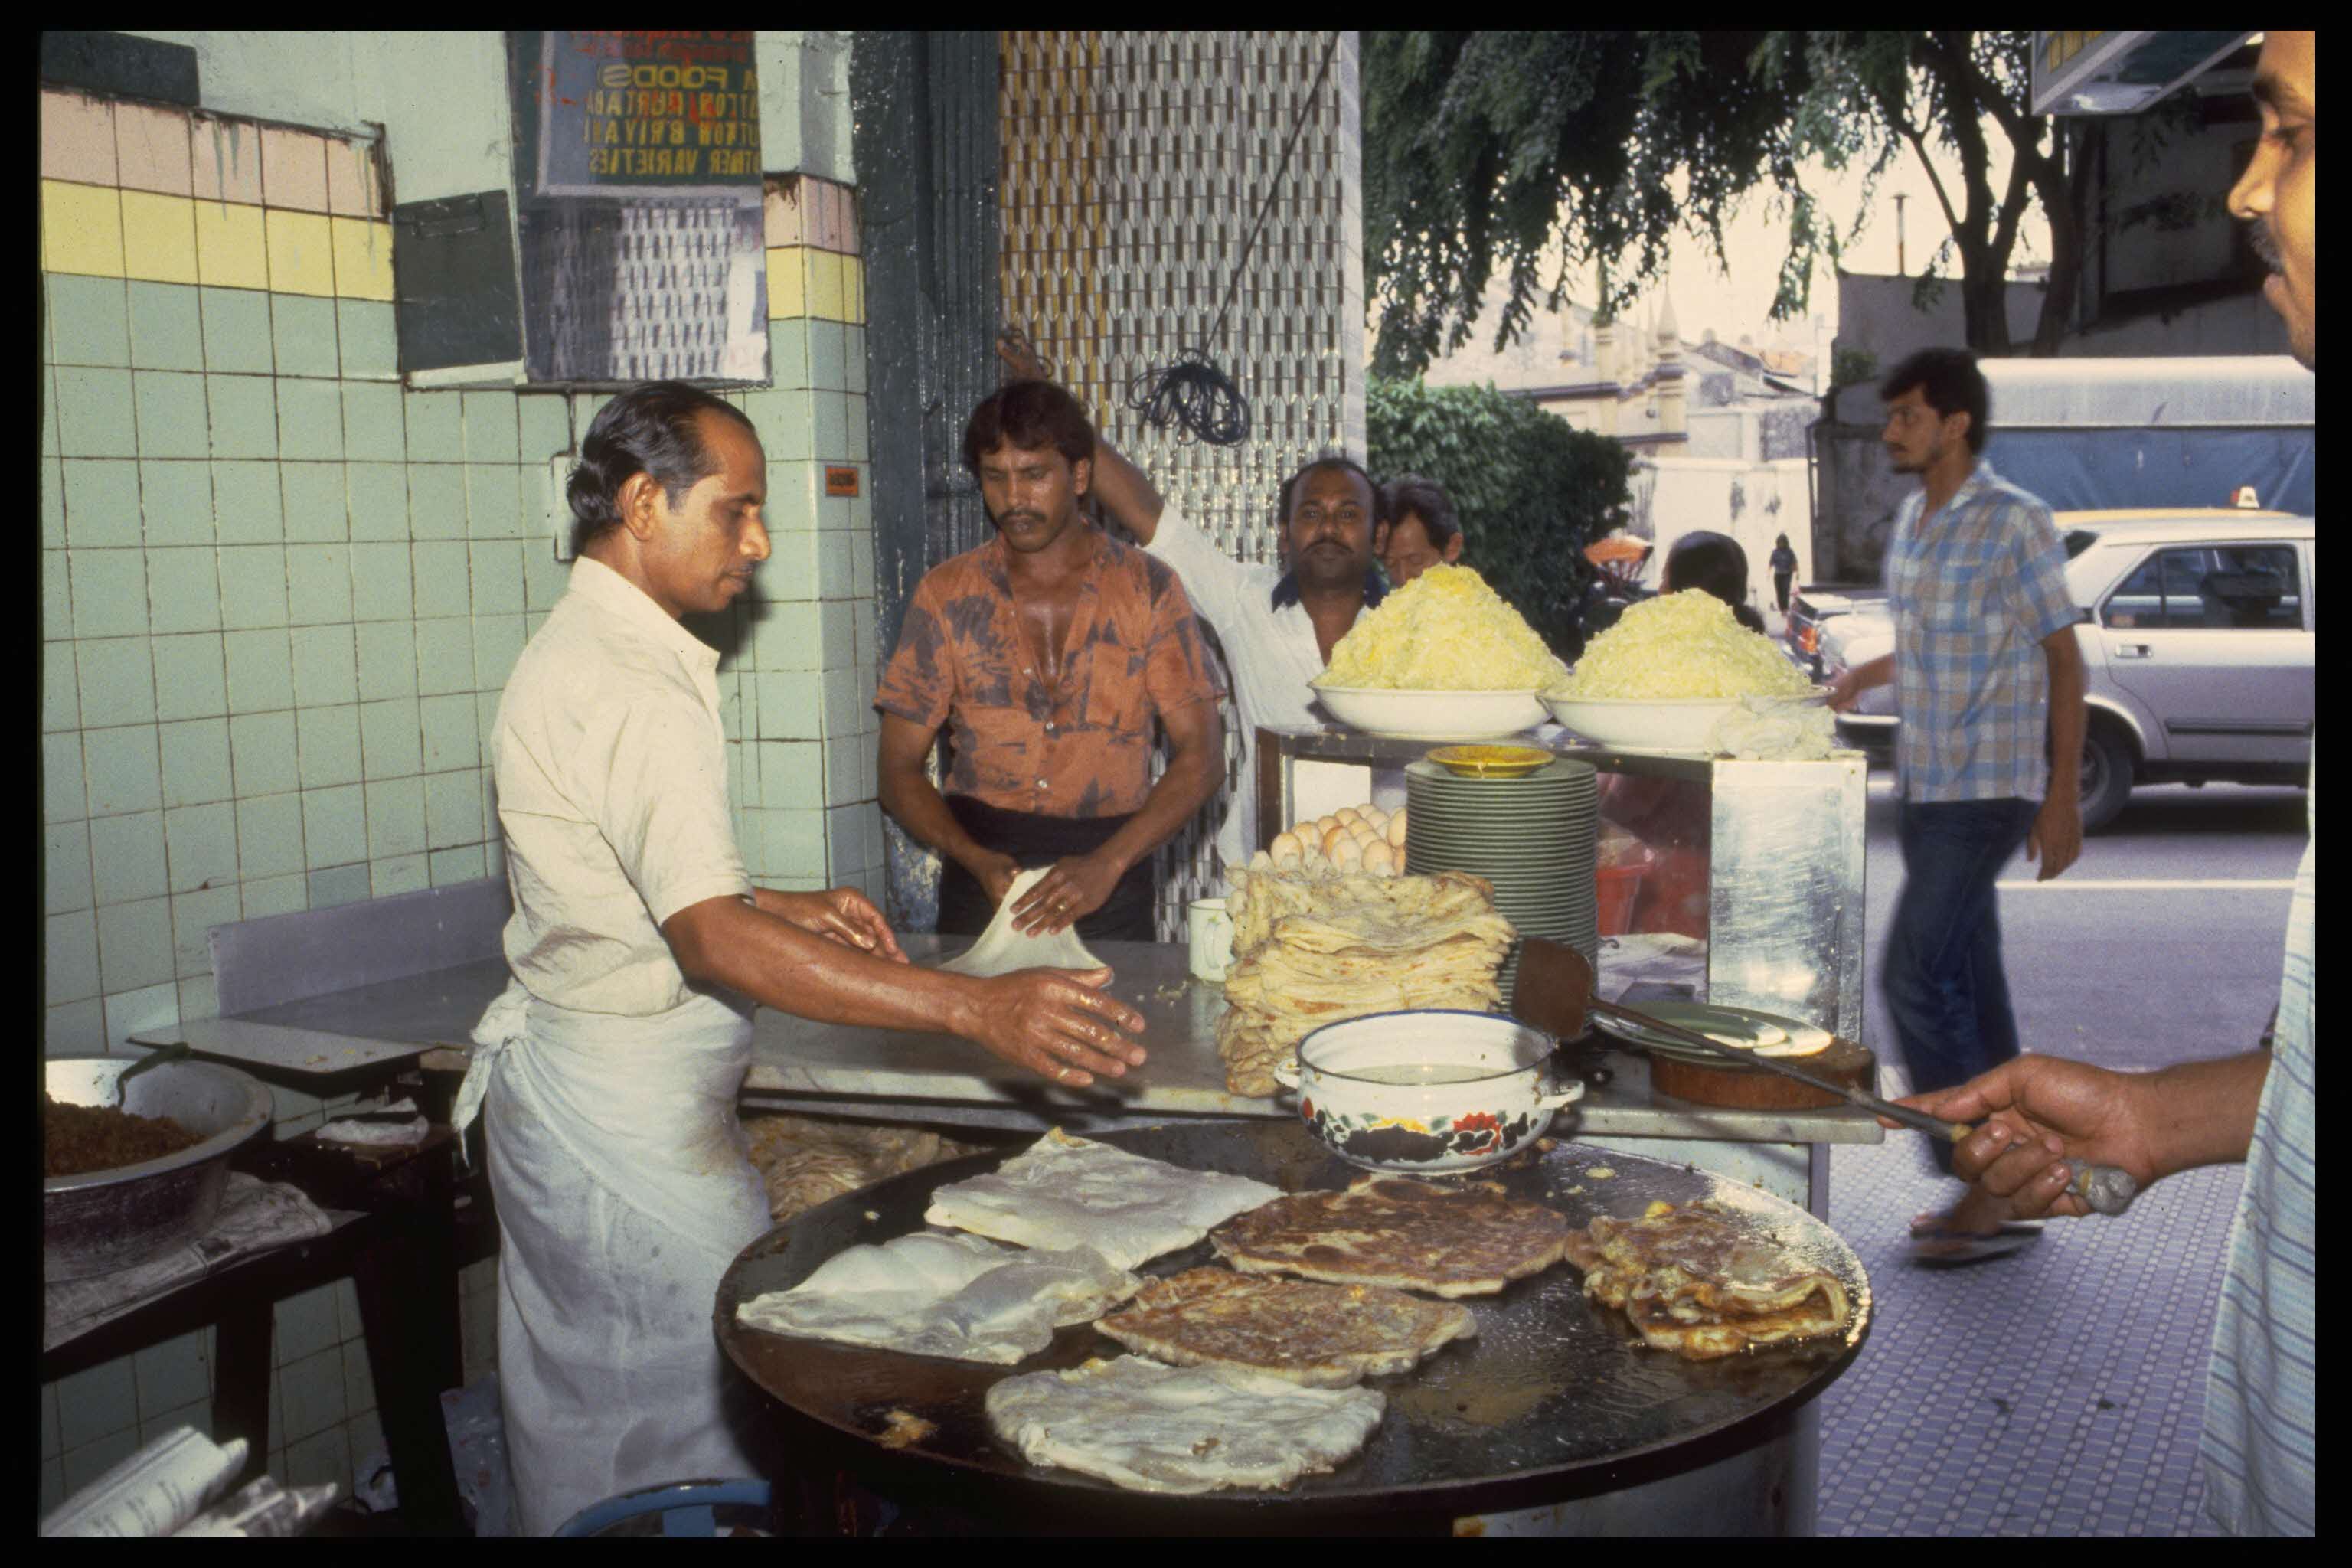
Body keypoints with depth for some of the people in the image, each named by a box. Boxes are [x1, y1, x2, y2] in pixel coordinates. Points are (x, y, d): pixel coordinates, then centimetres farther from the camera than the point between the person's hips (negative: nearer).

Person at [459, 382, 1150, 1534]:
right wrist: (976, 1010, -38)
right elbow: (712, 941, -33)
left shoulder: (575, 652, 11)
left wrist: (790, 909, 8)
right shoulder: (633, 690, -23)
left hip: (562, 1087, 11)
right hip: (628, 1116, -11)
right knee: (703, 1440, 1)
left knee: (583, 1418, 21)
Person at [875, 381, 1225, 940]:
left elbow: (1201, 754, -2)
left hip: (1111, 884, 0)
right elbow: (899, 768, 5)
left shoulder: (1148, 589, 3)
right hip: (980, 880, 1)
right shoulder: (946, 595, 6)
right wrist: (977, 860, -12)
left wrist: (1106, 865, -16)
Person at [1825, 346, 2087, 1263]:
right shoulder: (1910, 521, 11)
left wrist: (2064, 799, -12)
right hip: (1922, 786, 8)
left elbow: (2064, 659, -9)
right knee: (1968, 988, 10)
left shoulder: (2015, 522, -10)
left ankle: (1983, 1190, -3)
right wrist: (1865, 676, 8)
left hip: (1987, 790, -8)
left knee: (1916, 975, -13)